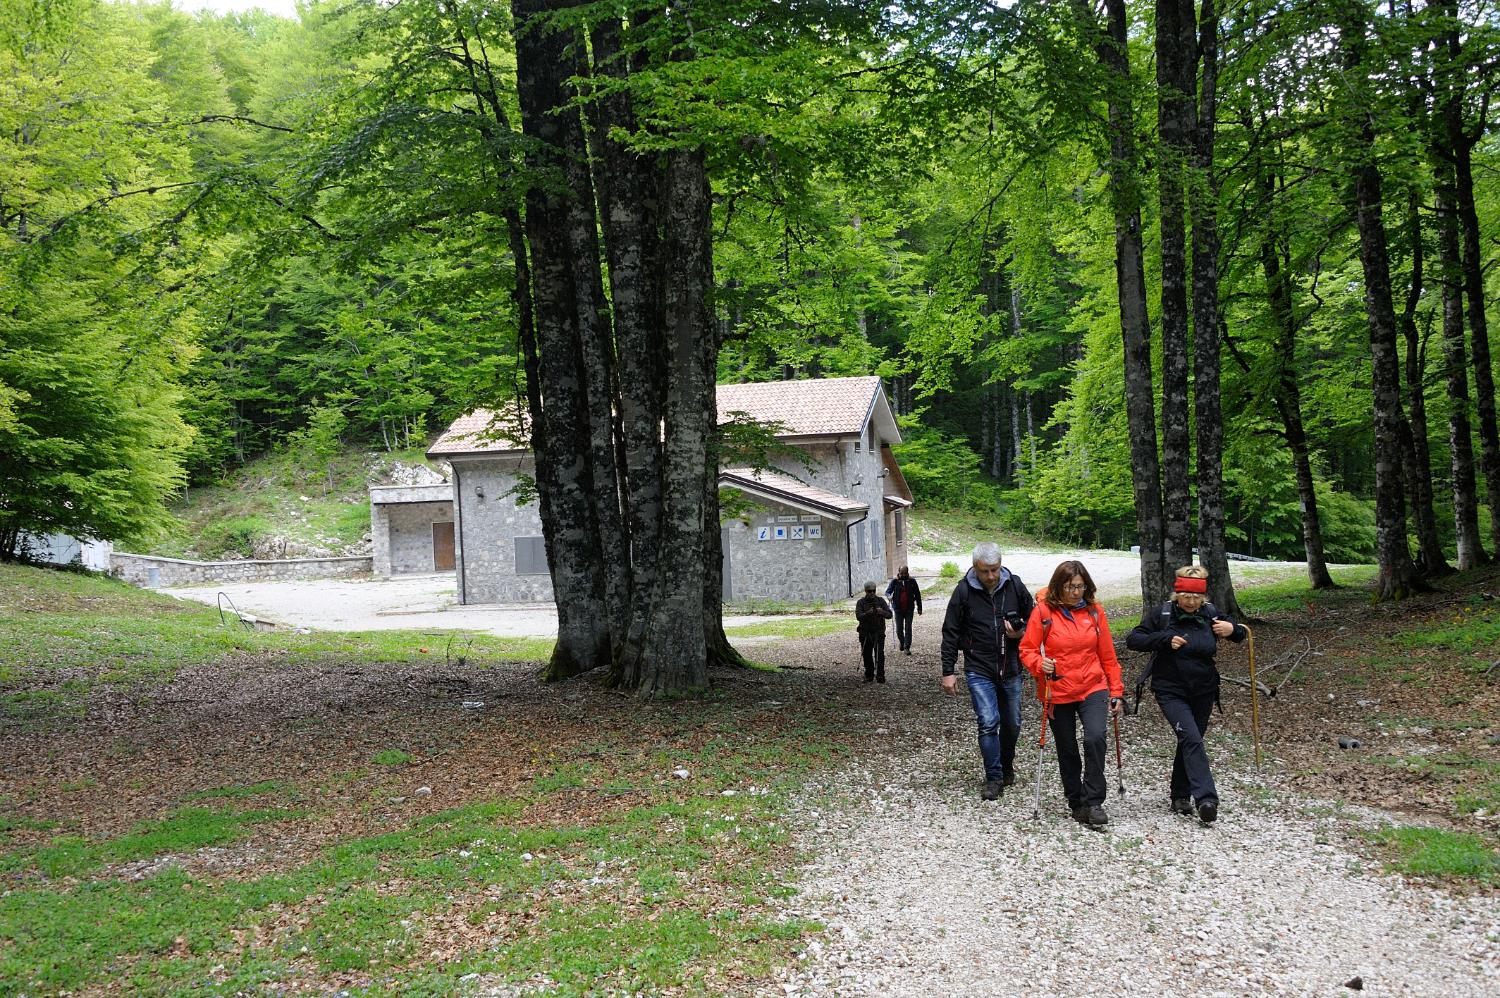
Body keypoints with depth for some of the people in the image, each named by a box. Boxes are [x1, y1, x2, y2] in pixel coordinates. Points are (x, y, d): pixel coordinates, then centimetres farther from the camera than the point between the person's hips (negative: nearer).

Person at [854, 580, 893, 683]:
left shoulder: (881, 601, 6)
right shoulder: (861, 602, 2)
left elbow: (889, 615, 0)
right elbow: (858, 616, -11)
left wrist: (882, 612, -21)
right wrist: (867, 613, -30)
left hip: (879, 633, -1)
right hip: (865, 633, 1)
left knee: (880, 654, -11)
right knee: (867, 655, 7)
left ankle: (880, 676, -12)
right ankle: (869, 675, 20)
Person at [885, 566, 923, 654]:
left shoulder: (912, 581, 1)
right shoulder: (895, 581, -1)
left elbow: (917, 594, 6)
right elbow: (888, 591, -3)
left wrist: (919, 608, 6)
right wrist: (889, 596, -28)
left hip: (909, 609, 0)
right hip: (898, 609, 0)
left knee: (908, 628, -2)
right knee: (899, 629, 5)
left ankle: (907, 647, 3)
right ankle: (901, 642, 31)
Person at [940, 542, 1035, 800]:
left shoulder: (1015, 585, -2)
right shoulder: (964, 591, -9)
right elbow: (950, 634, -3)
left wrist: (1020, 632, -10)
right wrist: (948, 672, -6)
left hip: (1011, 669, 3)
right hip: (979, 670, -3)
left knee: (1012, 724, 13)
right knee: (988, 723, -11)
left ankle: (1007, 767, 37)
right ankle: (994, 778, 3)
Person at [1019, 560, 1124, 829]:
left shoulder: (1094, 612, 1)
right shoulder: (1043, 612, -7)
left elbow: (1107, 655, 8)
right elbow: (1027, 650, -3)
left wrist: (1116, 691, 8)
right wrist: (1040, 664, -24)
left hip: (1093, 688, 1)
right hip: (1057, 693, -1)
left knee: (1095, 738, -21)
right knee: (1067, 751, 9)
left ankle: (1093, 802, -11)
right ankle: (1077, 803, 28)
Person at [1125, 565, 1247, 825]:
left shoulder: (1209, 614, 0)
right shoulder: (1161, 614, -9)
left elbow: (1241, 634, 13)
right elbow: (1133, 640, -12)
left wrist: (1233, 629, -11)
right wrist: (1166, 640, -24)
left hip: (1203, 693, 4)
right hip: (1171, 692, -4)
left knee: (1189, 742, 13)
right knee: (1192, 740, -19)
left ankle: (1180, 797, 27)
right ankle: (1206, 799, -23)